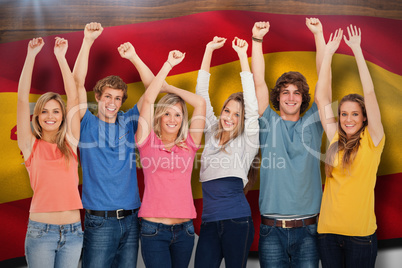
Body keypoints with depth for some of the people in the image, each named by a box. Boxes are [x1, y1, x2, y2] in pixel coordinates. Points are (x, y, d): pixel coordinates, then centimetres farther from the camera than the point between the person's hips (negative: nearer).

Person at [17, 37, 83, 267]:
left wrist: (61, 57, 1)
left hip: (73, 231, 2)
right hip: (41, 231, -2)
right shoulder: (31, 145, 4)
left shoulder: (70, 144, 8)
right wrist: (31, 56, -5)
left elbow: (73, 97, 3)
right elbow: (23, 99, -3)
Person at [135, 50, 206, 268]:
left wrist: (168, 86, 11)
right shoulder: (149, 143, 3)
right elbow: (148, 99, -5)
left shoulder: (188, 145, 8)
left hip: (184, 229, 3)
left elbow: (200, 103, 5)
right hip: (153, 230, -3)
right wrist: (168, 64, -3)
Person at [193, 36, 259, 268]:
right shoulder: (212, 134, 13)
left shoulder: (246, 141, 3)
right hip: (209, 221, 4)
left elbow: (251, 103, -7)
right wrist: (209, 50, 10)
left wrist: (243, 55, -7)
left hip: (237, 220, -3)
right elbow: (202, 93, 13)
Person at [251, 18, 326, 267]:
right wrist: (257, 39, -5)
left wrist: (319, 34, 0)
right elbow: (259, 82, 0)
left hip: (307, 228, 1)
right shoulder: (269, 123, 7)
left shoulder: (312, 123, 9)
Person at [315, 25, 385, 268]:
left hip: (361, 233, -3)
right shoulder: (336, 139, 7)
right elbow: (322, 97, 6)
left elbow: (370, 94, -9)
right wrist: (328, 53, 5)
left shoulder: (372, 141, -2)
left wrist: (357, 50, -8)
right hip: (328, 230, 3)